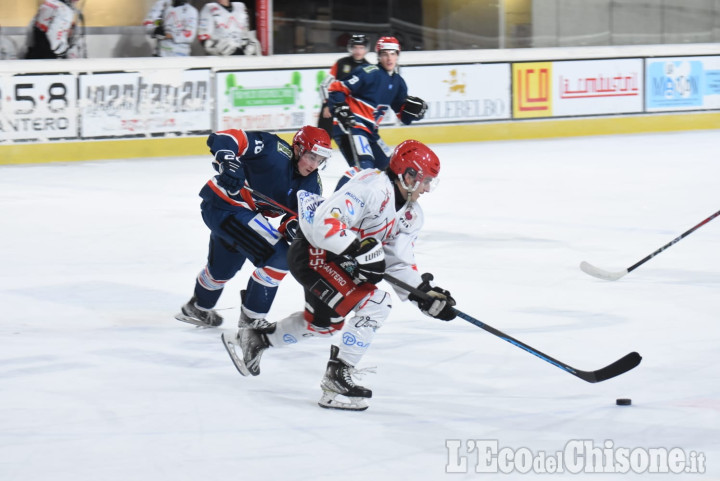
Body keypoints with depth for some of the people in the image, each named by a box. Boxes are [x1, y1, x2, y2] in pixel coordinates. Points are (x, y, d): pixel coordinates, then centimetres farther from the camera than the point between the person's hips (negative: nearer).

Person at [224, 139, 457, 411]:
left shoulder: (411, 215, 6)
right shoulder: (373, 187, -25)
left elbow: (399, 265, 6)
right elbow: (325, 222, -32)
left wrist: (426, 295, -7)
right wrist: (361, 251, -35)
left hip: (343, 263, 11)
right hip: (313, 253, -11)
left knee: (326, 320, 25)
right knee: (373, 304, -19)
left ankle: (258, 338, 42)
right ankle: (337, 379, -14)